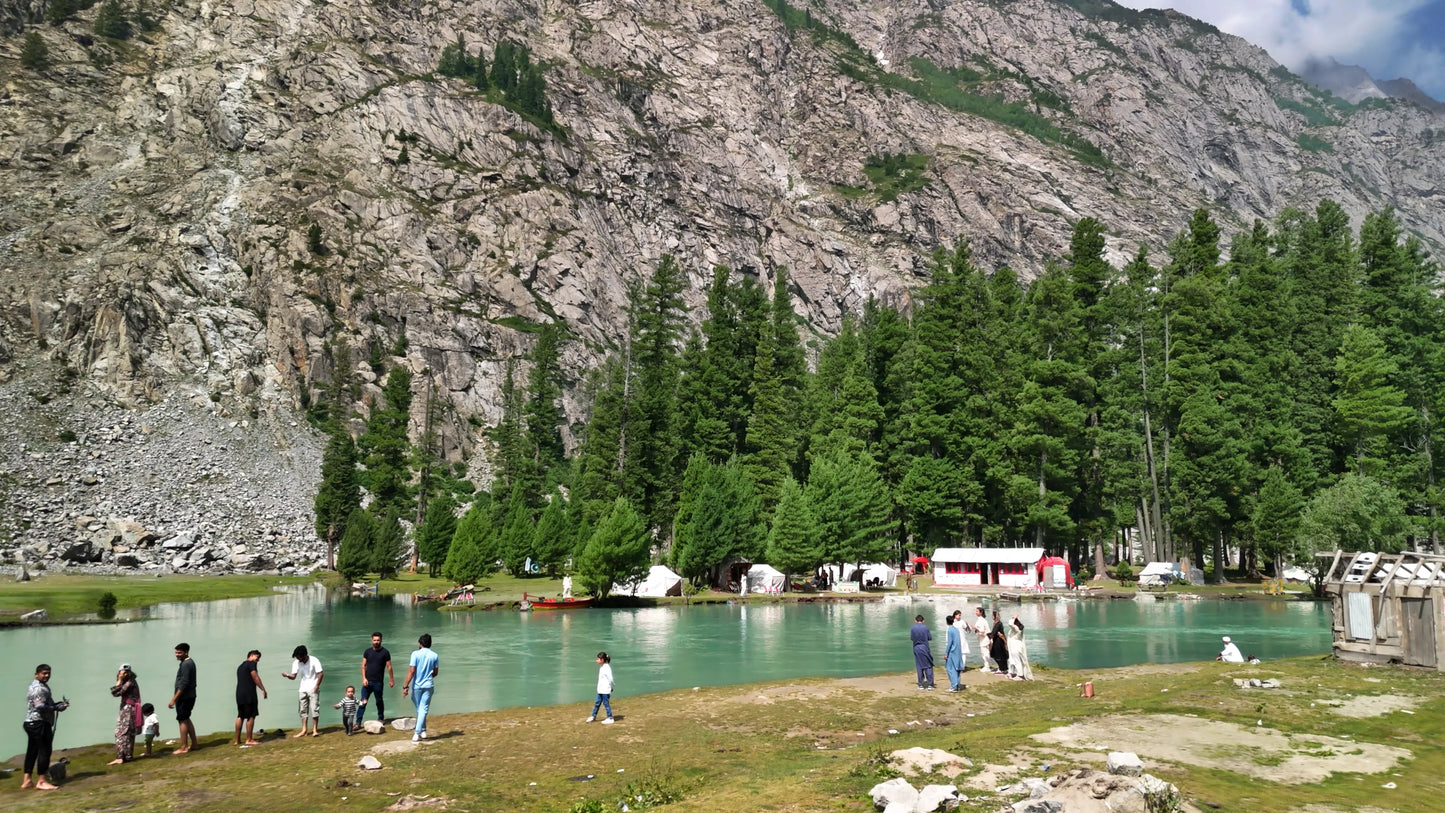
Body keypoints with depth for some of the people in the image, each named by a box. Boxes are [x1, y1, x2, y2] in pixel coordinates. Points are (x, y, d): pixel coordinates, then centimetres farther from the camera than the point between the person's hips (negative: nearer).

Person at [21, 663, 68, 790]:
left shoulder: (37, 686, 19)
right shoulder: (39, 688, -15)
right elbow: (40, 707, -23)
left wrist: (58, 704, 10)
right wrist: (57, 708, -14)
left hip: (30, 723, 11)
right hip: (39, 723, -11)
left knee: (32, 751, 14)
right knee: (44, 751, -8)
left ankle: (26, 781, 19)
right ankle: (41, 781, -5)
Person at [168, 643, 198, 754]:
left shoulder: (186, 664, -17)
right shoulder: (190, 662, 14)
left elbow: (184, 684, -22)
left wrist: (174, 699, -21)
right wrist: (175, 697, 23)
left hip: (184, 697, -10)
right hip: (190, 696, 10)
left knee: (182, 720, -4)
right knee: (186, 719, 18)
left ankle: (183, 748, -1)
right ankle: (194, 743, 23)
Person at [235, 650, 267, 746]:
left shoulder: (240, 666, 23)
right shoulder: (252, 663, -3)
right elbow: (255, 677, -10)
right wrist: (263, 689, -10)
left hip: (239, 694, 9)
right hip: (249, 694, -9)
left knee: (240, 716, 12)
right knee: (251, 716, -5)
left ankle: (237, 740, 14)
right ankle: (249, 740, -6)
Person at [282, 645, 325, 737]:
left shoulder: (314, 660, -14)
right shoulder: (296, 663, -2)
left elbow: (321, 674, -13)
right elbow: (294, 676, -2)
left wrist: (317, 686, -18)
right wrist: (287, 675, -23)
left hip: (313, 689, -5)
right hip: (302, 689, 5)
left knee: (314, 709, -8)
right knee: (303, 710, 6)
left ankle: (315, 730, -2)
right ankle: (304, 730, 11)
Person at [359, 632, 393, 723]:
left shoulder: (385, 652, -3)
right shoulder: (367, 651, 5)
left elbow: (389, 667, 0)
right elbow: (363, 665, 5)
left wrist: (391, 680, -1)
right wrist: (364, 678, -6)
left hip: (378, 682, -2)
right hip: (367, 681, 2)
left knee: (379, 701, 10)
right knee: (363, 702, -2)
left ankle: (381, 719, 27)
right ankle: (358, 722, 0)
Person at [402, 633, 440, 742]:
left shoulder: (416, 654, -9)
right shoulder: (434, 656, 1)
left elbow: (411, 671, -13)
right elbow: (435, 672, 8)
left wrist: (405, 686, -10)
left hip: (417, 685, -1)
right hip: (429, 685, 1)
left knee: (419, 709, 16)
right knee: (423, 709, 1)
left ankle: (422, 731, 23)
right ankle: (417, 733, -6)